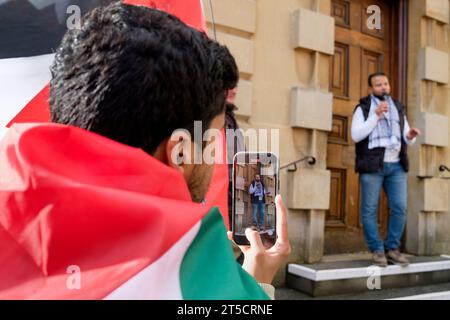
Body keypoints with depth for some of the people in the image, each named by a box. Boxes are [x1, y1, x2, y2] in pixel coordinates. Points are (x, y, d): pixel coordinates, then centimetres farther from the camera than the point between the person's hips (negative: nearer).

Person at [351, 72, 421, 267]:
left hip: (396, 165, 4)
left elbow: (405, 139, 17)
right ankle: (377, 250, 8)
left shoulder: (398, 108, 17)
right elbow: (356, 136, -10)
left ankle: (392, 248, 10)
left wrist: (410, 136, -6)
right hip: (372, 165, -4)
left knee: (399, 207, -2)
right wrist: (376, 116, -15)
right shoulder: (363, 108, 4)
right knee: (370, 210, -3)